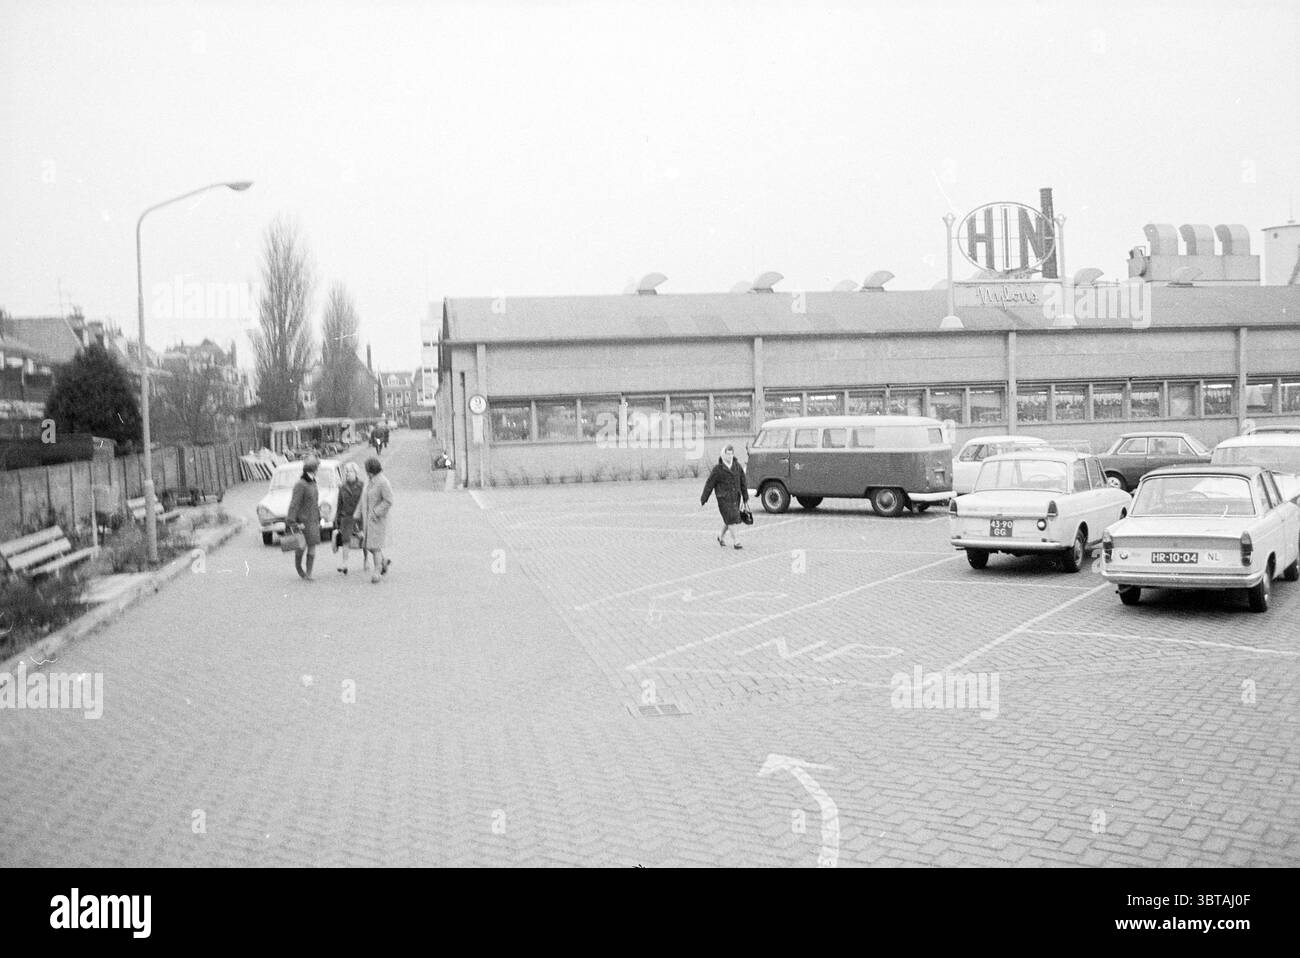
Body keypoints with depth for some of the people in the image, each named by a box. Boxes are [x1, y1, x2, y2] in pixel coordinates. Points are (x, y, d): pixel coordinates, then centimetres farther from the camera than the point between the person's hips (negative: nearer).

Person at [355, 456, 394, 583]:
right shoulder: (371, 481, 10)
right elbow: (363, 500, 15)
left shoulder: (383, 482, -16)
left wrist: (376, 512, -21)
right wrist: (357, 515, 10)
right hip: (367, 518, 8)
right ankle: (384, 562, 27)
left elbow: (388, 501, -19)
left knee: (375, 545, -9)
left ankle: (377, 572, -4)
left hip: (378, 519, -8)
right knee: (367, 545, 10)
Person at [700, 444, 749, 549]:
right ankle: (735, 541, -5)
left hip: (735, 497, 5)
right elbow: (709, 484, -4)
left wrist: (746, 498, 10)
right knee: (731, 518, -11)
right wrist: (703, 500, -2)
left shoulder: (737, 466, 3)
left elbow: (743, 482, 9)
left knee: (728, 520, 12)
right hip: (723, 498, -5)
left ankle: (721, 537, 34)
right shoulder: (718, 469, -9)